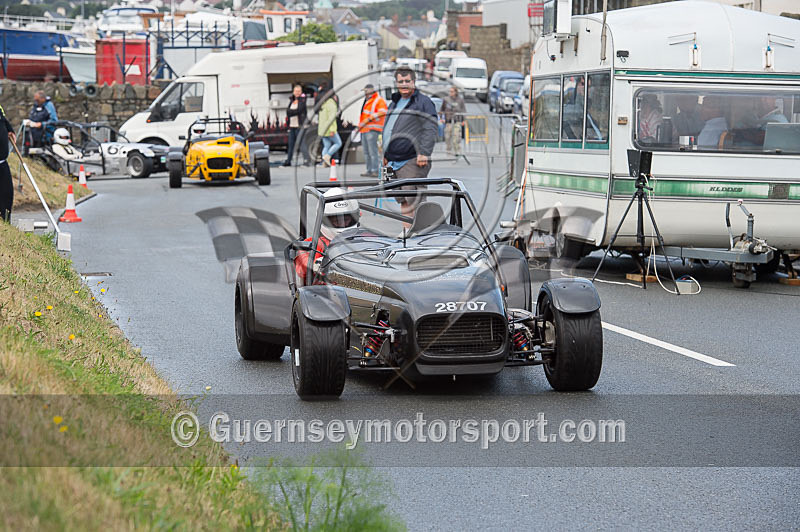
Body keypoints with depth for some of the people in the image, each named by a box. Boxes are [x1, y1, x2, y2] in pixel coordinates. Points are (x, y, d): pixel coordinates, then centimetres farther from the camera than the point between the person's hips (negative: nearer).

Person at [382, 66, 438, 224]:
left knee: (413, 200, -12)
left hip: (413, 162, -8)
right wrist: (386, 155, 26)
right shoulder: (394, 103, 20)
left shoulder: (423, 102, -4)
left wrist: (424, 153, -21)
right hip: (394, 162, 8)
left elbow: (431, 129, -12)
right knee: (403, 200, 11)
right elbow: (387, 130, 29)